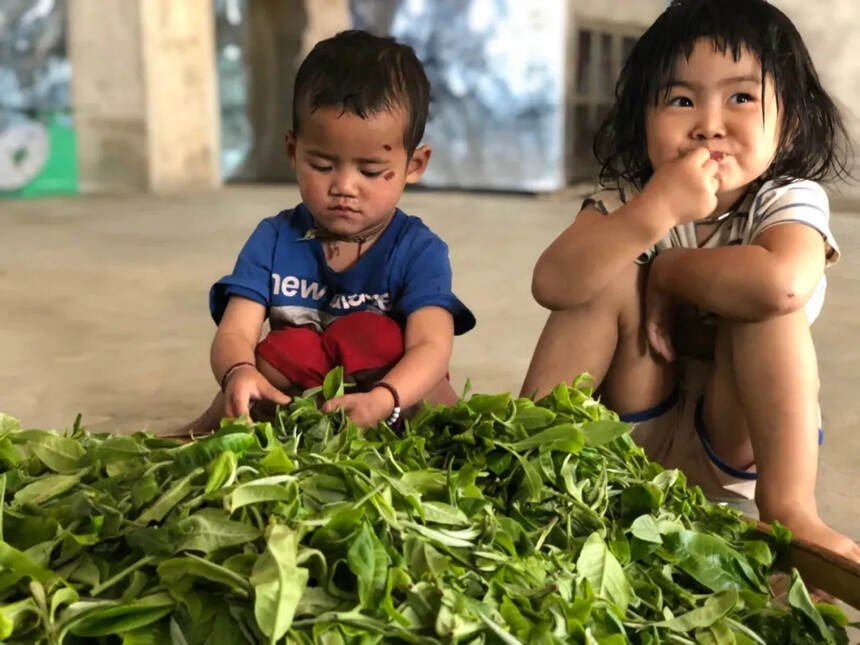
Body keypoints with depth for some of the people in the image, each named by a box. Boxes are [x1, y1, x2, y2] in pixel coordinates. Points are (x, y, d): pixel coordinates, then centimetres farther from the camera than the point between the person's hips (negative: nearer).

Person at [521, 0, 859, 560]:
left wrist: (665, 271, -24)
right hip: (636, 424, 2)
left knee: (764, 304, -28)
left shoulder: (790, 201, -14)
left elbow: (779, 283, -40)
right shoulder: (628, 199, -8)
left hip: (736, 441, -2)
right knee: (612, 277, -21)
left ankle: (788, 503, -28)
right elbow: (552, 285, -27)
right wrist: (655, 210, -38)